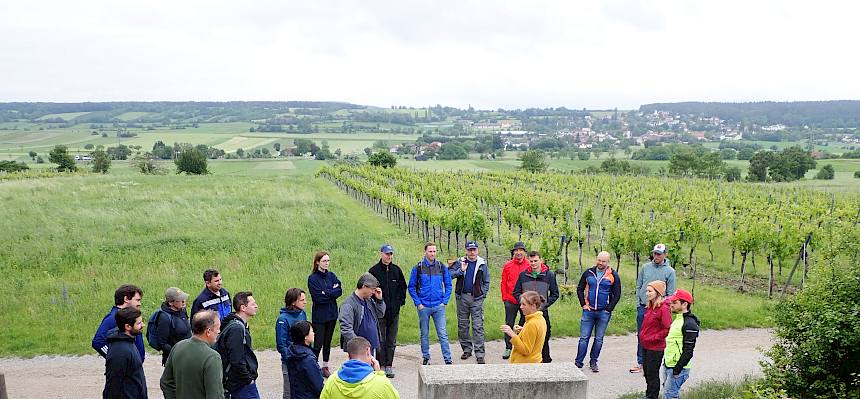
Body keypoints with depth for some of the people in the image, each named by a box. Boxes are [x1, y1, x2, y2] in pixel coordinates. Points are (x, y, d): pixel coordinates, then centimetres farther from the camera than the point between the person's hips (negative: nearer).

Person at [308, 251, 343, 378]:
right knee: (318, 343, -6)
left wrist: (326, 293, -15)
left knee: (328, 342, 13)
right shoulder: (312, 278, -8)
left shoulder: (332, 275, 8)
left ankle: (325, 367, 22)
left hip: (332, 314, 5)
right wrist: (332, 292, -9)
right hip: (319, 315, -5)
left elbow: (339, 291, -4)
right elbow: (318, 297, -17)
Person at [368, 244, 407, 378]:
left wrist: (401, 301, 6)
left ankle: (389, 365, 14)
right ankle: (381, 366, 7)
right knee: (380, 341, 0)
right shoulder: (374, 270, -2)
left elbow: (403, 287, 16)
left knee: (392, 341, 7)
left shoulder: (397, 270, 8)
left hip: (394, 311, 3)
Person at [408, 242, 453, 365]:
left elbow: (448, 285, 9)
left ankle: (448, 359, 1)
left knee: (443, 334, -3)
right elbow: (411, 287, 3)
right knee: (424, 334, 9)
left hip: (439, 306, 0)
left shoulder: (442, 267, 3)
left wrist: (445, 301, 0)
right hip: (423, 307, 0)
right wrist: (418, 303, -4)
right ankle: (426, 358, 21)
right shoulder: (418, 268, -1)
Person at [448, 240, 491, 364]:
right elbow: (449, 274, -4)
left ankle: (480, 354, -5)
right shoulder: (460, 262, 4)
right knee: (462, 325, 9)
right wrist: (461, 270, -16)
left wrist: (483, 294, 1)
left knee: (478, 326, -6)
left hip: (477, 298, -2)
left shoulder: (482, 264, 5)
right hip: (462, 297, 2)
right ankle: (467, 349, 23)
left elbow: (486, 282, 12)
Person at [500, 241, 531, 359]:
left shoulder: (529, 265, 0)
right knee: (509, 324, 6)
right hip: (510, 301, 1)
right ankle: (508, 348, 15)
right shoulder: (508, 265, 4)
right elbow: (503, 283, 6)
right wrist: (505, 297, 1)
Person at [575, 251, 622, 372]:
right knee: (584, 338, -1)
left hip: (603, 313, -1)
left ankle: (593, 362, 19)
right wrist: (583, 304, 3)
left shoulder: (613, 276, -1)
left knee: (599, 339, 8)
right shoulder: (589, 273, 4)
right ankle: (578, 363, 2)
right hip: (588, 311, 1)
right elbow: (580, 289, 12)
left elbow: (617, 295, 2)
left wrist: (609, 309, -4)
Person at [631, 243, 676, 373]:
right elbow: (638, 286, 11)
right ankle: (640, 362, 18)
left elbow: (670, 293, -2)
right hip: (642, 308, 3)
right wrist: (639, 302, 3)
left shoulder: (670, 271, -3)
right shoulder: (645, 267, 5)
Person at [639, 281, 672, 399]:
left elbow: (668, 329, -22)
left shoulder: (663, 308, -20)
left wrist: (653, 338, -18)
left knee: (652, 374, 5)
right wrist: (642, 335, 8)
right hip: (646, 345, 8)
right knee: (646, 370, 19)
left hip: (655, 348, -8)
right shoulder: (649, 306, 6)